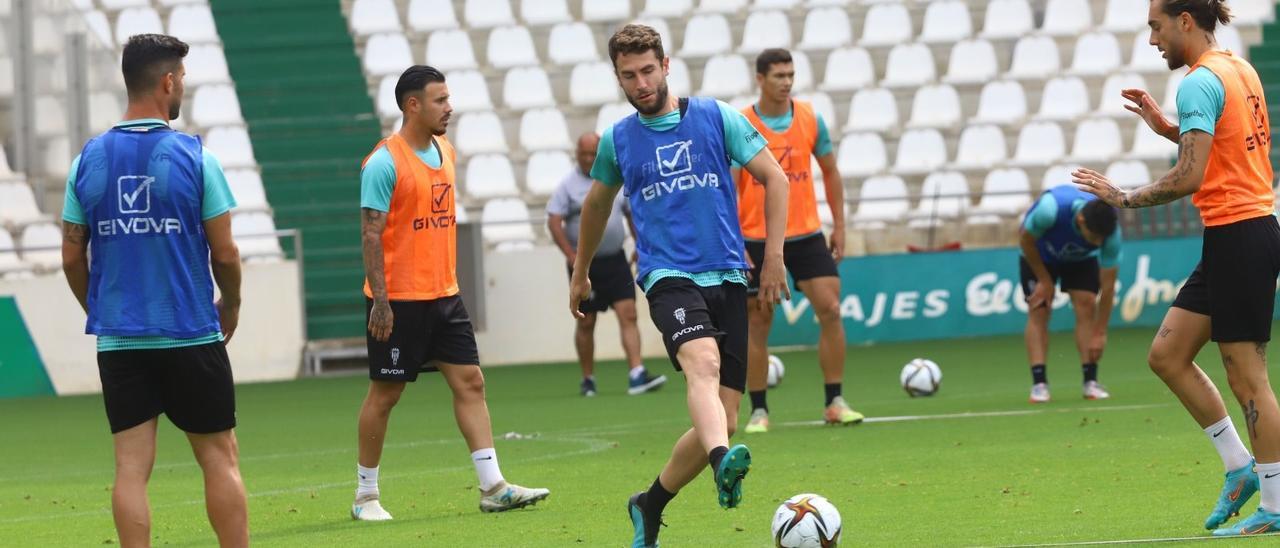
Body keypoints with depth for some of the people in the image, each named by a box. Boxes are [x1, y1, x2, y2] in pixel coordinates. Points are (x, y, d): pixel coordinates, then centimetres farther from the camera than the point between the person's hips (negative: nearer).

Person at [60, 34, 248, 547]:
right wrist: (230, 307, 14)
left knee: (131, 467, 1)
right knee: (220, 458, 6)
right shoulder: (194, 157, -8)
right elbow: (224, 253, -5)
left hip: (117, 340, 3)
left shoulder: (88, 160, 2)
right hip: (190, 335, -3)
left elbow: (72, 258, 6)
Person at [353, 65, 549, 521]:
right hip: (399, 301, -7)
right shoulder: (385, 162, -13)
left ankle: (493, 487, 1)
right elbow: (371, 234, -16)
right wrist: (380, 300, -20)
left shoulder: (445, 150, 11)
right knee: (385, 393, 1)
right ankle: (365, 495, 12)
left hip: (443, 295, 7)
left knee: (470, 382, 1)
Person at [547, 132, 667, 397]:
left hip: (615, 260, 2)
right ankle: (588, 379, 15)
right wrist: (572, 256, -16)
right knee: (586, 323, 4)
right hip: (585, 264, -2)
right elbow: (554, 222, -8)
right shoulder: (568, 185, -2)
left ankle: (637, 375, -16)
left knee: (628, 315, -10)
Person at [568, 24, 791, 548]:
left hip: (727, 277, 2)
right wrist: (580, 273, 37)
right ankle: (723, 463, -60)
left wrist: (773, 256, 1)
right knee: (702, 361, -34)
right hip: (668, 276, -2)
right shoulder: (617, 140, 9)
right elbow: (597, 204, 28)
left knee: (723, 418, -3)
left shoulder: (716, 117, 5)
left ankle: (649, 506, 18)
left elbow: (774, 178, 9)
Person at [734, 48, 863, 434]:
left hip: (806, 235, 2)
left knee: (830, 310, -8)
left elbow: (830, 172, 13)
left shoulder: (811, 119, 1)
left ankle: (834, 403, 0)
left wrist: (839, 226, 9)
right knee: (757, 323, 2)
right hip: (756, 241, -2)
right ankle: (758, 411, 11)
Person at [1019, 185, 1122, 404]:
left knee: (1087, 306, -14)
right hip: (1039, 256, -1)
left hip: (1081, 258, 2)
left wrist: (1100, 333, -26)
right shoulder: (1050, 208, -44)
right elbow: (1026, 239, -22)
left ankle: (1090, 381, -12)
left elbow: (1108, 285, -27)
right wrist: (1044, 280, -15)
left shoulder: (1110, 231, -35)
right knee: (1038, 312, -12)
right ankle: (1039, 383, -15)